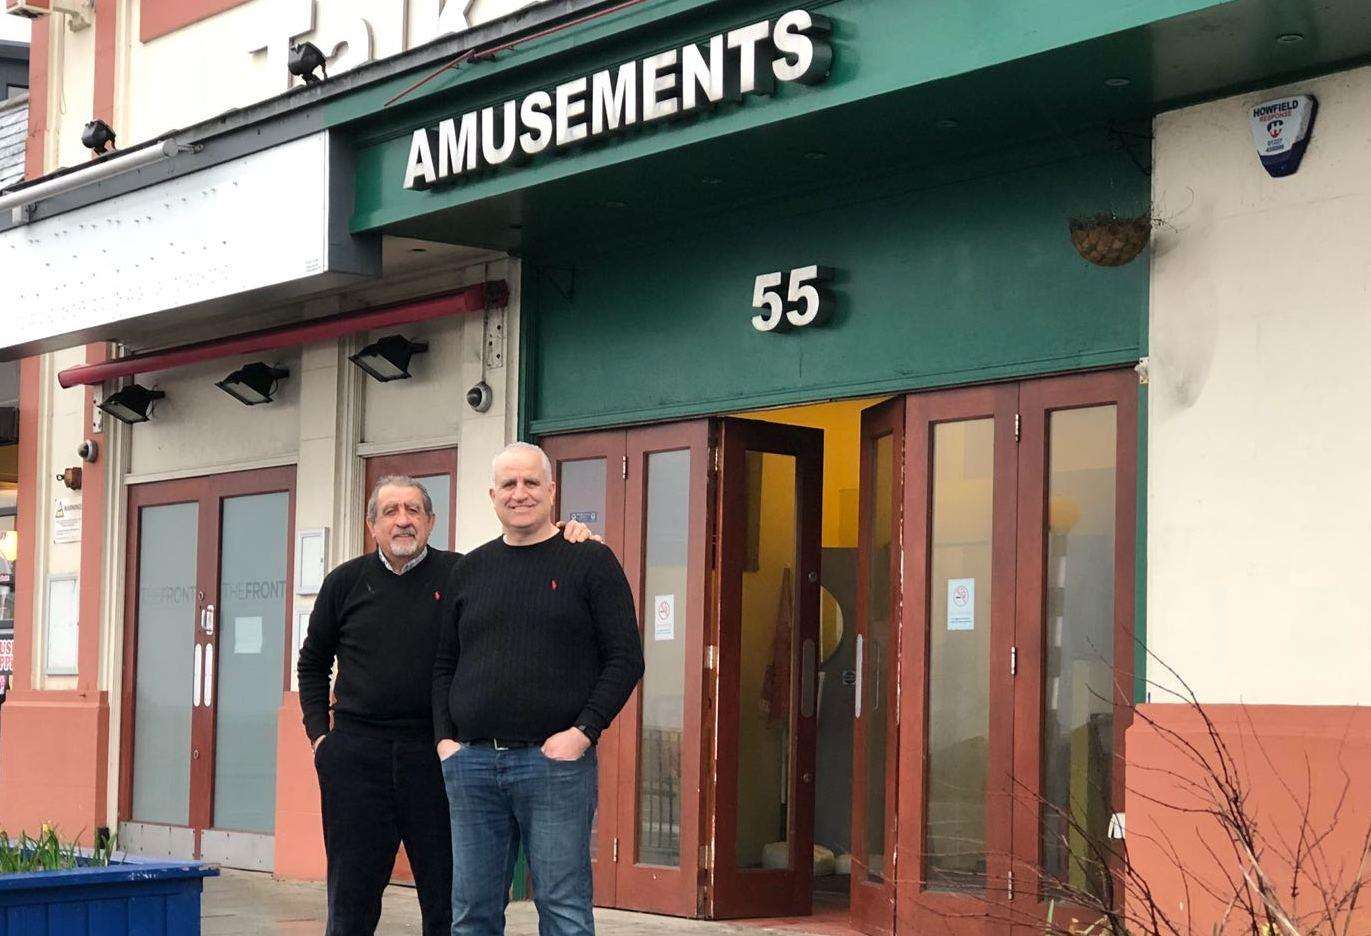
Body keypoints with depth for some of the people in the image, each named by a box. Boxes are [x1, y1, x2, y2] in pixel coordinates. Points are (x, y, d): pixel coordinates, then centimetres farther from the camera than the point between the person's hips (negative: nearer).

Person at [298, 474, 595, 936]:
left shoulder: (462, 574, 2)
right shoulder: (345, 582, 9)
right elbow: (313, 664, 20)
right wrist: (319, 733, 10)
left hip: (437, 757, -1)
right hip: (356, 755, 1)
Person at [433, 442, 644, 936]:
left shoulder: (590, 561, 3)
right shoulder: (469, 571, 15)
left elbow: (625, 659, -1)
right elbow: (444, 665, 19)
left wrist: (583, 732, -12)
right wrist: (445, 738, 5)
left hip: (555, 761, -4)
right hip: (470, 762, 4)